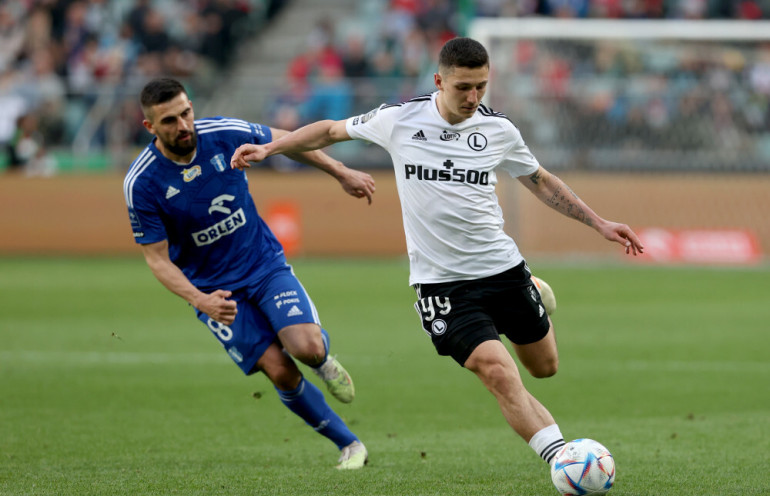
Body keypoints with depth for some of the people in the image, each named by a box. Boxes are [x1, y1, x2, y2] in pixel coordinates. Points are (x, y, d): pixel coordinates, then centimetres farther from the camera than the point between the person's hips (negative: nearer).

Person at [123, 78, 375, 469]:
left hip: (265, 263, 1)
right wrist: (201, 301, -27)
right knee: (280, 371, -13)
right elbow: (157, 258, -12)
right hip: (212, 287, -1)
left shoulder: (226, 135, -14)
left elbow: (284, 141, 6)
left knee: (306, 347, -21)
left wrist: (342, 173, 12)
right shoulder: (141, 183, -19)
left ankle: (322, 358, 18)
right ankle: (348, 444, 5)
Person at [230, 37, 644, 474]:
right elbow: (332, 130, 9)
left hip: (503, 268, 3)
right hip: (441, 282, -3)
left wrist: (598, 223, 11)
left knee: (545, 367, 17)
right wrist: (268, 148, 2)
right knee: (500, 375, -21)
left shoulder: (499, 129, -2)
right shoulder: (399, 119, -8)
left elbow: (541, 181, 14)